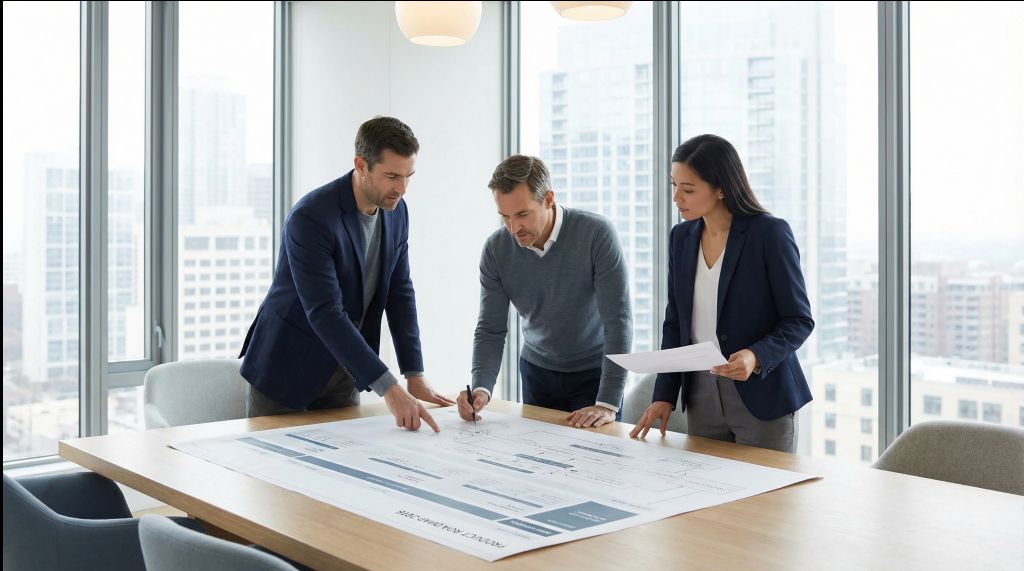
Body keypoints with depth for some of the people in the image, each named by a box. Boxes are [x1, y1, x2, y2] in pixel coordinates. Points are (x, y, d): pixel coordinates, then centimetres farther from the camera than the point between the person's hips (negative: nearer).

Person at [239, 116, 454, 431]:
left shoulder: (396, 211, -3)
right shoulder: (310, 217, -26)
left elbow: (399, 293, 3)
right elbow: (325, 313, -31)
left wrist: (415, 375, -4)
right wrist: (389, 389, -34)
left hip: (343, 370, 6)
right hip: (287, 368, -6)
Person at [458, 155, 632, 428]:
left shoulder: (597, 234, -24)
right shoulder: (496, 249, -13)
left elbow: (618, 321, -25)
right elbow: (491, 330, -8)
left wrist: (608, 404, -30)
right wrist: (481, 388, -25)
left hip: (594, 373, -3)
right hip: (537, 372, 3)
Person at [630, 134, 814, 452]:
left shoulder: (770, 233, -10)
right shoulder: (681, 237, 6)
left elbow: (799, 320, -8)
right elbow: (675, 322, 10)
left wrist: (757, 357, -27)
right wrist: (664, 396, 3)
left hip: (760, 396, -5)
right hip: (700, 396, 5)